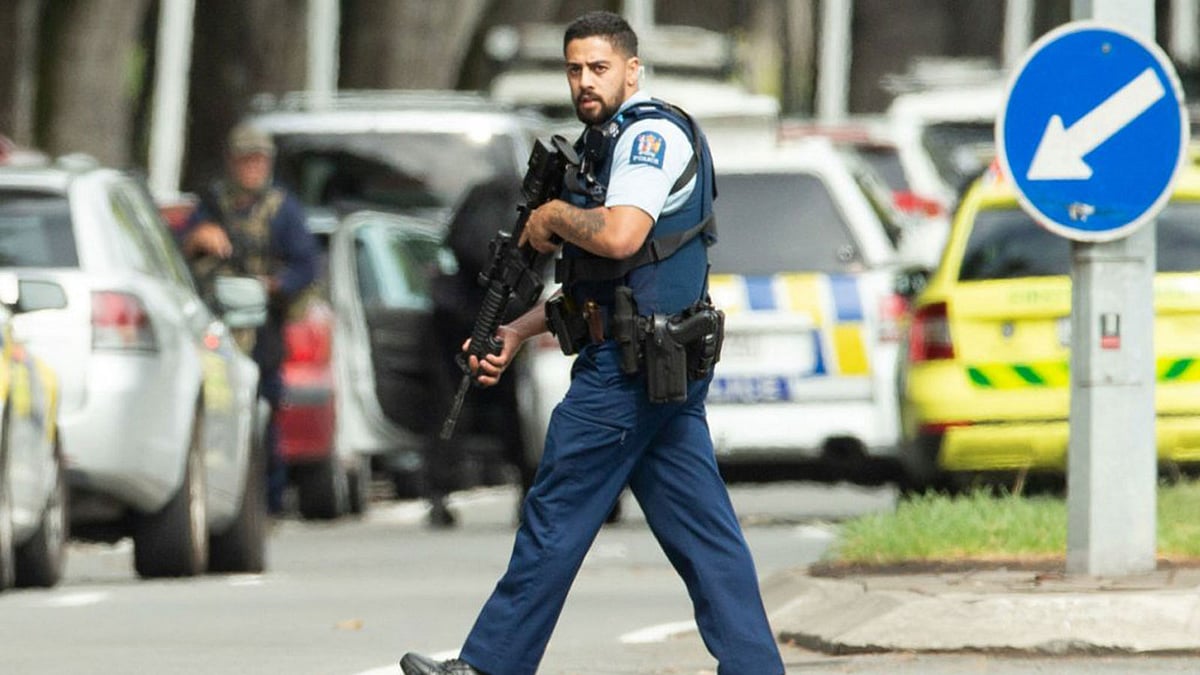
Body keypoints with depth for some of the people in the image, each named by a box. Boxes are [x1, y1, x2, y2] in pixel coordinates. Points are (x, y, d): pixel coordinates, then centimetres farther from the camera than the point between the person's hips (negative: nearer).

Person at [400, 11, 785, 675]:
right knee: (702, 529, 4)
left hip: (627, 369, -10)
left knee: (555, 518, -1)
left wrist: (553, 216, -10)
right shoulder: (613, 143, 20)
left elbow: (619, 236, -29)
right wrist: (516, 333, 18)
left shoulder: (651, 133, -11)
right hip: (665, 371, 10)